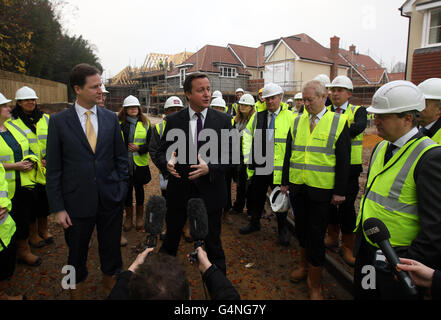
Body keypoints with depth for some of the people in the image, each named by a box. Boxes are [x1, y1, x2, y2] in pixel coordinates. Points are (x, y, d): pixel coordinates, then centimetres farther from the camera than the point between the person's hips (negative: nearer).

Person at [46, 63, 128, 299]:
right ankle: (77, 295, 38)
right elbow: (53, 169, -3)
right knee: (76, 257, 15)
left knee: (111, 254, 16)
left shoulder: (111, 118, 2)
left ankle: (110, 291, 41)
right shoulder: (59, 121, -5)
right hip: (77, 203, -2)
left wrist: (122, 191, 0)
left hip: (111, 200, 2)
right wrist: (57, 208, -6)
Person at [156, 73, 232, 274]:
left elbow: (229, 156, -5)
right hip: (179, 189, 1)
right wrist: (167, 163, -20)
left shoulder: (223, 120, -3)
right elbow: (162, 151, 3)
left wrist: (209, 168, -23)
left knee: (212, 241, 13)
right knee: (171, 237, 19)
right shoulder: (173, 120, -1)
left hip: (209, 190, -1)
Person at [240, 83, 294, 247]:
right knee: (257, 196, 16)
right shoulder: (257, 116, 7)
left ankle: (283, 229, 27)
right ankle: (254, 223, 37)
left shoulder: (290, 117, -1)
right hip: (259, 166, 3)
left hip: (279, 167, -3)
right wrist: (247, 156, 1)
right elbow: (247, 135, 11)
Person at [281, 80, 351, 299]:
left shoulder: (339, 122, -5)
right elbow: (289, 153, 11)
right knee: (301, 229, 17)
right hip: (297, 188, 4)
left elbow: (344, 160, -6)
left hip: (321, 190, -4)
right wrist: (285, 182, 8)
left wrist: (339, 191, -8)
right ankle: (304, 264, 40)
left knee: (315, 235, 4)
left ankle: (315, 285, 21)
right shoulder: (297, 121, 7)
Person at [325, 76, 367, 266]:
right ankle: (332, 236, 34)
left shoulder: (358, 111, 0)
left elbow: (359, 127, -22)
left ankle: (348, 246, 17)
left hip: (349, 167, -3)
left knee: (346, 206, 0)